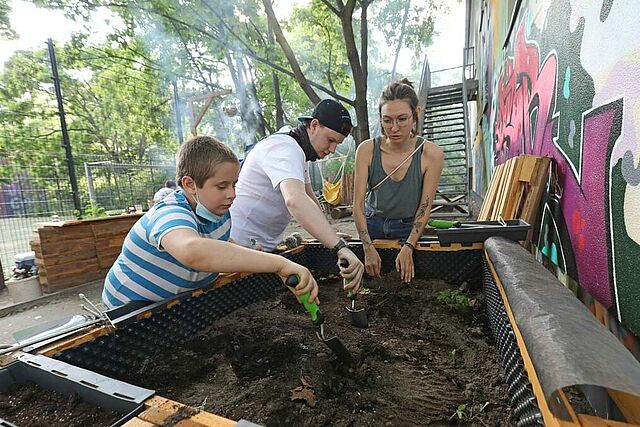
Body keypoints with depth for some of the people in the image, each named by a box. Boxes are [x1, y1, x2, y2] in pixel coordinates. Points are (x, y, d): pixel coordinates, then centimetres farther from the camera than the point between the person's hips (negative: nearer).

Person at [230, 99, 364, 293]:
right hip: (243, 244, -9)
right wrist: (341, 247, -52)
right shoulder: (285, 148, -25)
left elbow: (308, 195, 20)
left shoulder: (299, 150, 10)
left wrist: (329, 233, 11)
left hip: (265, 244, 10)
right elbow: (295, 200, -44)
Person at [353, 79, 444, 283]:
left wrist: (408, 248, -25)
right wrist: (368, 248, -27)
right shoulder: (367, 150, -18)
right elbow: (358, 204, -19)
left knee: (405, 279, 8)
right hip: (372, 224, 1)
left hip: (409, 228, 0)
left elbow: (424, 208, -14)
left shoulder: (431, 154, -19)